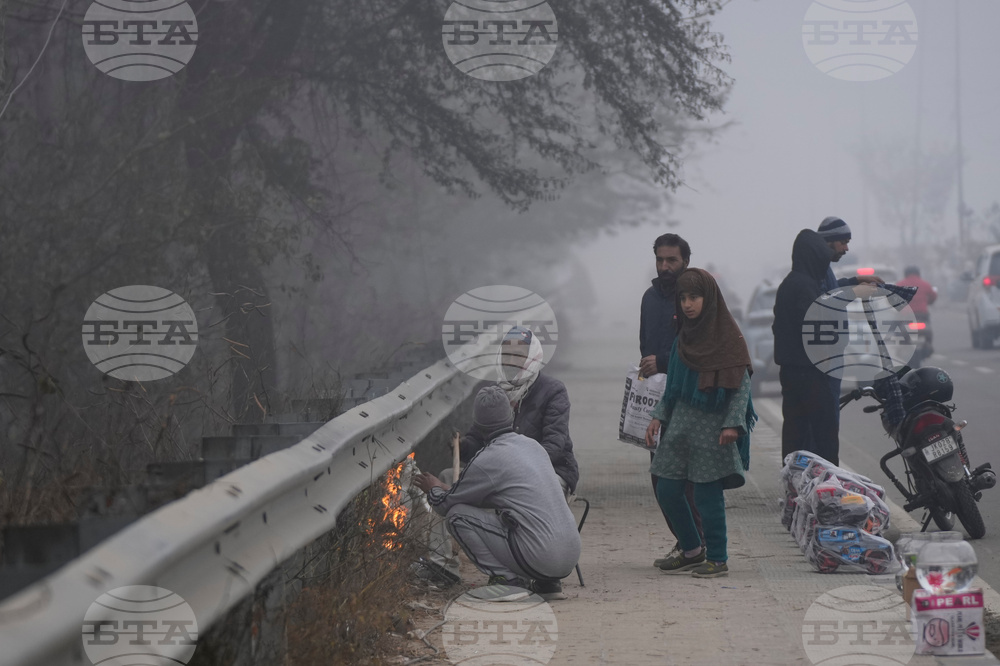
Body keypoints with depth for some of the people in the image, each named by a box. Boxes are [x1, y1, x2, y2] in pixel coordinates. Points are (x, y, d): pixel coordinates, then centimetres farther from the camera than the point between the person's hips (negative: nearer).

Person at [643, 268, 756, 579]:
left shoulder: (729, 336, -7)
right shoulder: (684, 336, 12)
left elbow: (742, 382, -10)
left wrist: (733, 424, -18)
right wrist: (659, 416, 9)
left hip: (713, 426, -7)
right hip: (681, 423, 7)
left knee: (707, 493, -6)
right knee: (667, 491, 6)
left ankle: (717, 559, 5)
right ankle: (692, 550, 22)